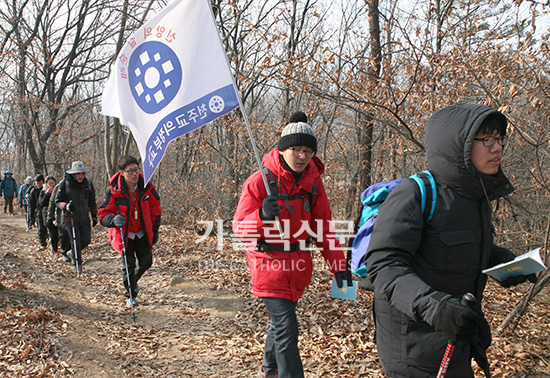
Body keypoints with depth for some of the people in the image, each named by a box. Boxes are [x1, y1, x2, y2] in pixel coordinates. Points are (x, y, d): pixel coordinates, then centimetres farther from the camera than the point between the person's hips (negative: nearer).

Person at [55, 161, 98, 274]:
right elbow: (58, 201, -5)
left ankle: (74, 253, 33)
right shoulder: (64, 184, -10)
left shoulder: (88, 183, 2)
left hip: (84, 217, 3)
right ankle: (77, 264, 14)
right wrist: (66, 206, -27)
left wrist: (94, 216, 17)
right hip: (70, 218, -3)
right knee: (76, 242, -5)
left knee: (86, 240, 1)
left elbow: (92, 202, 14)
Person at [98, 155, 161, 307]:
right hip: (124, 234, -3)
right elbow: (103, 213, -15)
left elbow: (155, 208, 6)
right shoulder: (113, 190, -19)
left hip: (142, 233, 3)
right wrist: (113, 219, -37)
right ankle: (130, 296, 17)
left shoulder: (146, 187, -9)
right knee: (129, 265, -4)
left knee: (146, 262, 6)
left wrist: (155, 229, 8)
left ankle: (134, 280, 40)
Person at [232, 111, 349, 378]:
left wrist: (338, 265, 4)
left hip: (299, 264, 6)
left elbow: (323, 226, 9)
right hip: (269, 263, -6)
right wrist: (262, 216, -35)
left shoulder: (313, 181, 1)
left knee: (281, 319, 21)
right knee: (286, 328, -12)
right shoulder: (260, 181, -15)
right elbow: (239, 229, -14)